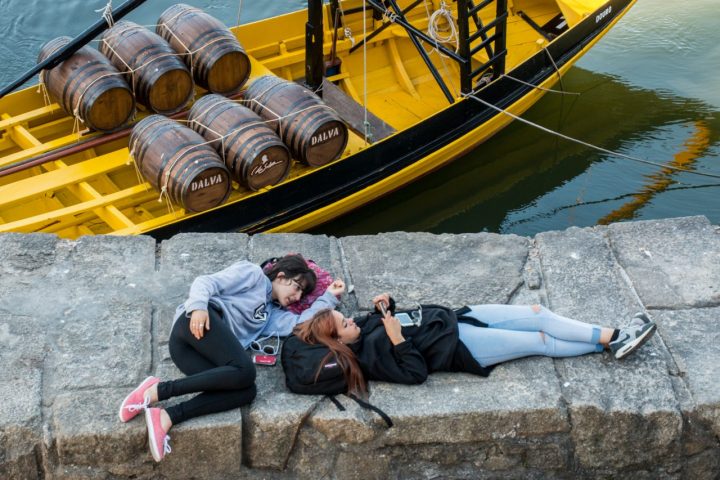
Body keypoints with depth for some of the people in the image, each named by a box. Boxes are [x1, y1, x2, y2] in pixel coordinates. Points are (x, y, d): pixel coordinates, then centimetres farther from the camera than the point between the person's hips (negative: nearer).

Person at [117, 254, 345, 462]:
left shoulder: (271, 314, 37)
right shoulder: (253, 273, 17)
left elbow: (302, 324, 19)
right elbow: (206, 282, 4)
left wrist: (329, 296, 28)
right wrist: (198, 306, -16)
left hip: (194, 348, 7)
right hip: (197, 323, -7)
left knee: (246, 391, -20)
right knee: (244, 371, -29)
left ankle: (166, 417, -33)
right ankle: (158, 389, -27)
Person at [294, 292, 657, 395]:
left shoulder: (367, 326, 5)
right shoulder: (371, 355, -20)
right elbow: (417, 373, -23)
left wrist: (385, 305, 2)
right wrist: (398, 341, -31)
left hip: (455, 320, 8)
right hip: (459, 348, -8)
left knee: (537, 314, -2)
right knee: (541, 341, -9)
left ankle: (613, 338, 3)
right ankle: (609, 342, 3)